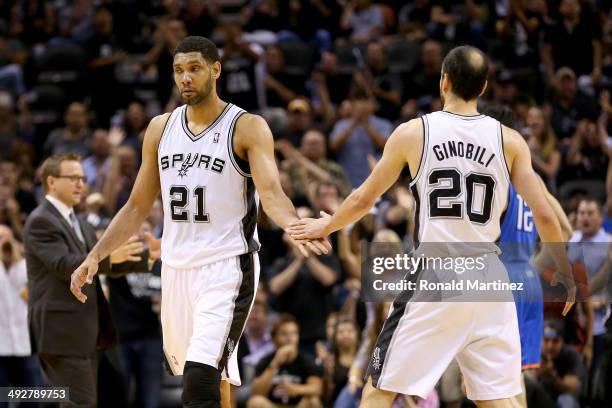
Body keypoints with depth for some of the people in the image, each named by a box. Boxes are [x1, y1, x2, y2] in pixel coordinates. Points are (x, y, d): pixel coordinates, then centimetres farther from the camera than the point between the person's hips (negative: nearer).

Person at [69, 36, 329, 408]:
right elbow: (138, 207, 16)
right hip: (176, 267, 6)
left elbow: (271, 192, -20)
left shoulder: (247, 127, -7)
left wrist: (295, 227, -41)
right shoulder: (161, 128, 10)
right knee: (203, 375, 15)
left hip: (227, 266, -6)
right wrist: (95, 257, 8)